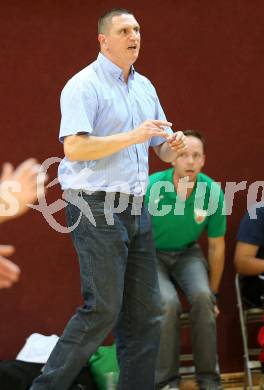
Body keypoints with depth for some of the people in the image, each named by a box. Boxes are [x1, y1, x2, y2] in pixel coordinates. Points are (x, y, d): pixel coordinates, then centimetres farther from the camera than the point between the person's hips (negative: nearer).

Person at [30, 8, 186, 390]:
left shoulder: (145, 87, 16)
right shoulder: (84, 85, -8)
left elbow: (163, 149, 21)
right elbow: (74, 148, -19)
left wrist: (173, 145, -3)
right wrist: (133, 136, -22)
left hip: (135, 208, 8)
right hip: (97, 207, -8)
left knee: (145, 312, 6)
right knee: (102, 310, -9)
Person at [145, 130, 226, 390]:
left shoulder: (213, 192, -16)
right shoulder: (152, 188, -24)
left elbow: (216, 246, -1)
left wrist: (213, 294, 6)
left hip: (187, 253, 2)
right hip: (152, 254, -2)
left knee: (202, 297, -28)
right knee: (168, 302, -30)